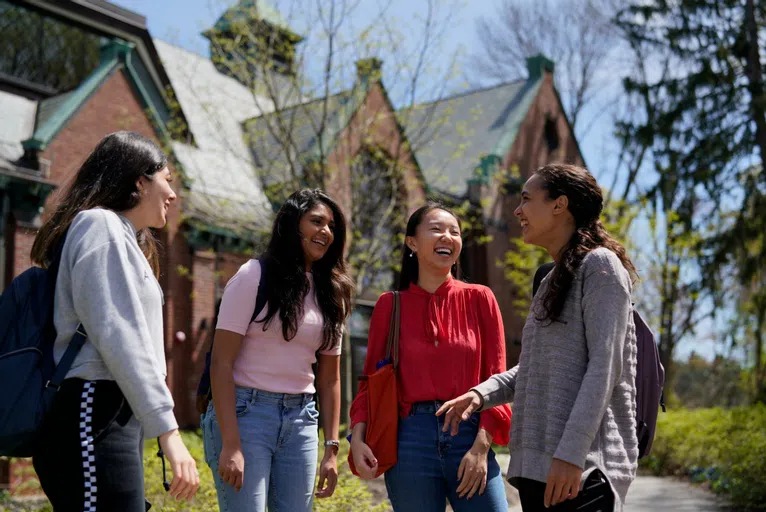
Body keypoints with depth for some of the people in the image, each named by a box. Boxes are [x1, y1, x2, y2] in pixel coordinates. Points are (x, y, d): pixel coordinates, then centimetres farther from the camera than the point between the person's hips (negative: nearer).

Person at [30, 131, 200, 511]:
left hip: (115, 416, 10)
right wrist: (167, 429, -21)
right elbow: (119, 338, -17)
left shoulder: (122, 236, 25)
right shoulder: (101, 225, -6)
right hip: (93, 416, -10)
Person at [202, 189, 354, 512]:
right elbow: (221, 364, -11)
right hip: (245, 412, -5)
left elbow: (329, 378, 14)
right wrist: (231, 444, -18)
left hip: (301, 421, 5)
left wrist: (332, 448, 6)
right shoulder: (255, 275, -5)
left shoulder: (331, 294, 11)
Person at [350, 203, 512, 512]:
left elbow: (496, 380, 3)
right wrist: (358, 437, -7)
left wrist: (481, 446, -8)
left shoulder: (479, 299, 5)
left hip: (471, 437, 0)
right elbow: (371, 379, 8)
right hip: (410, 440, 0)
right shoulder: (390, 305, 6)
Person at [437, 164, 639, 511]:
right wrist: (482, 393, 5)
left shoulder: (599, 264, -5)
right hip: (537, 463, 8)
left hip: (582, 464, -8)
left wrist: (571, 453, -22)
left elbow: (604, 366, -14)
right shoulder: (552, 281, 20)